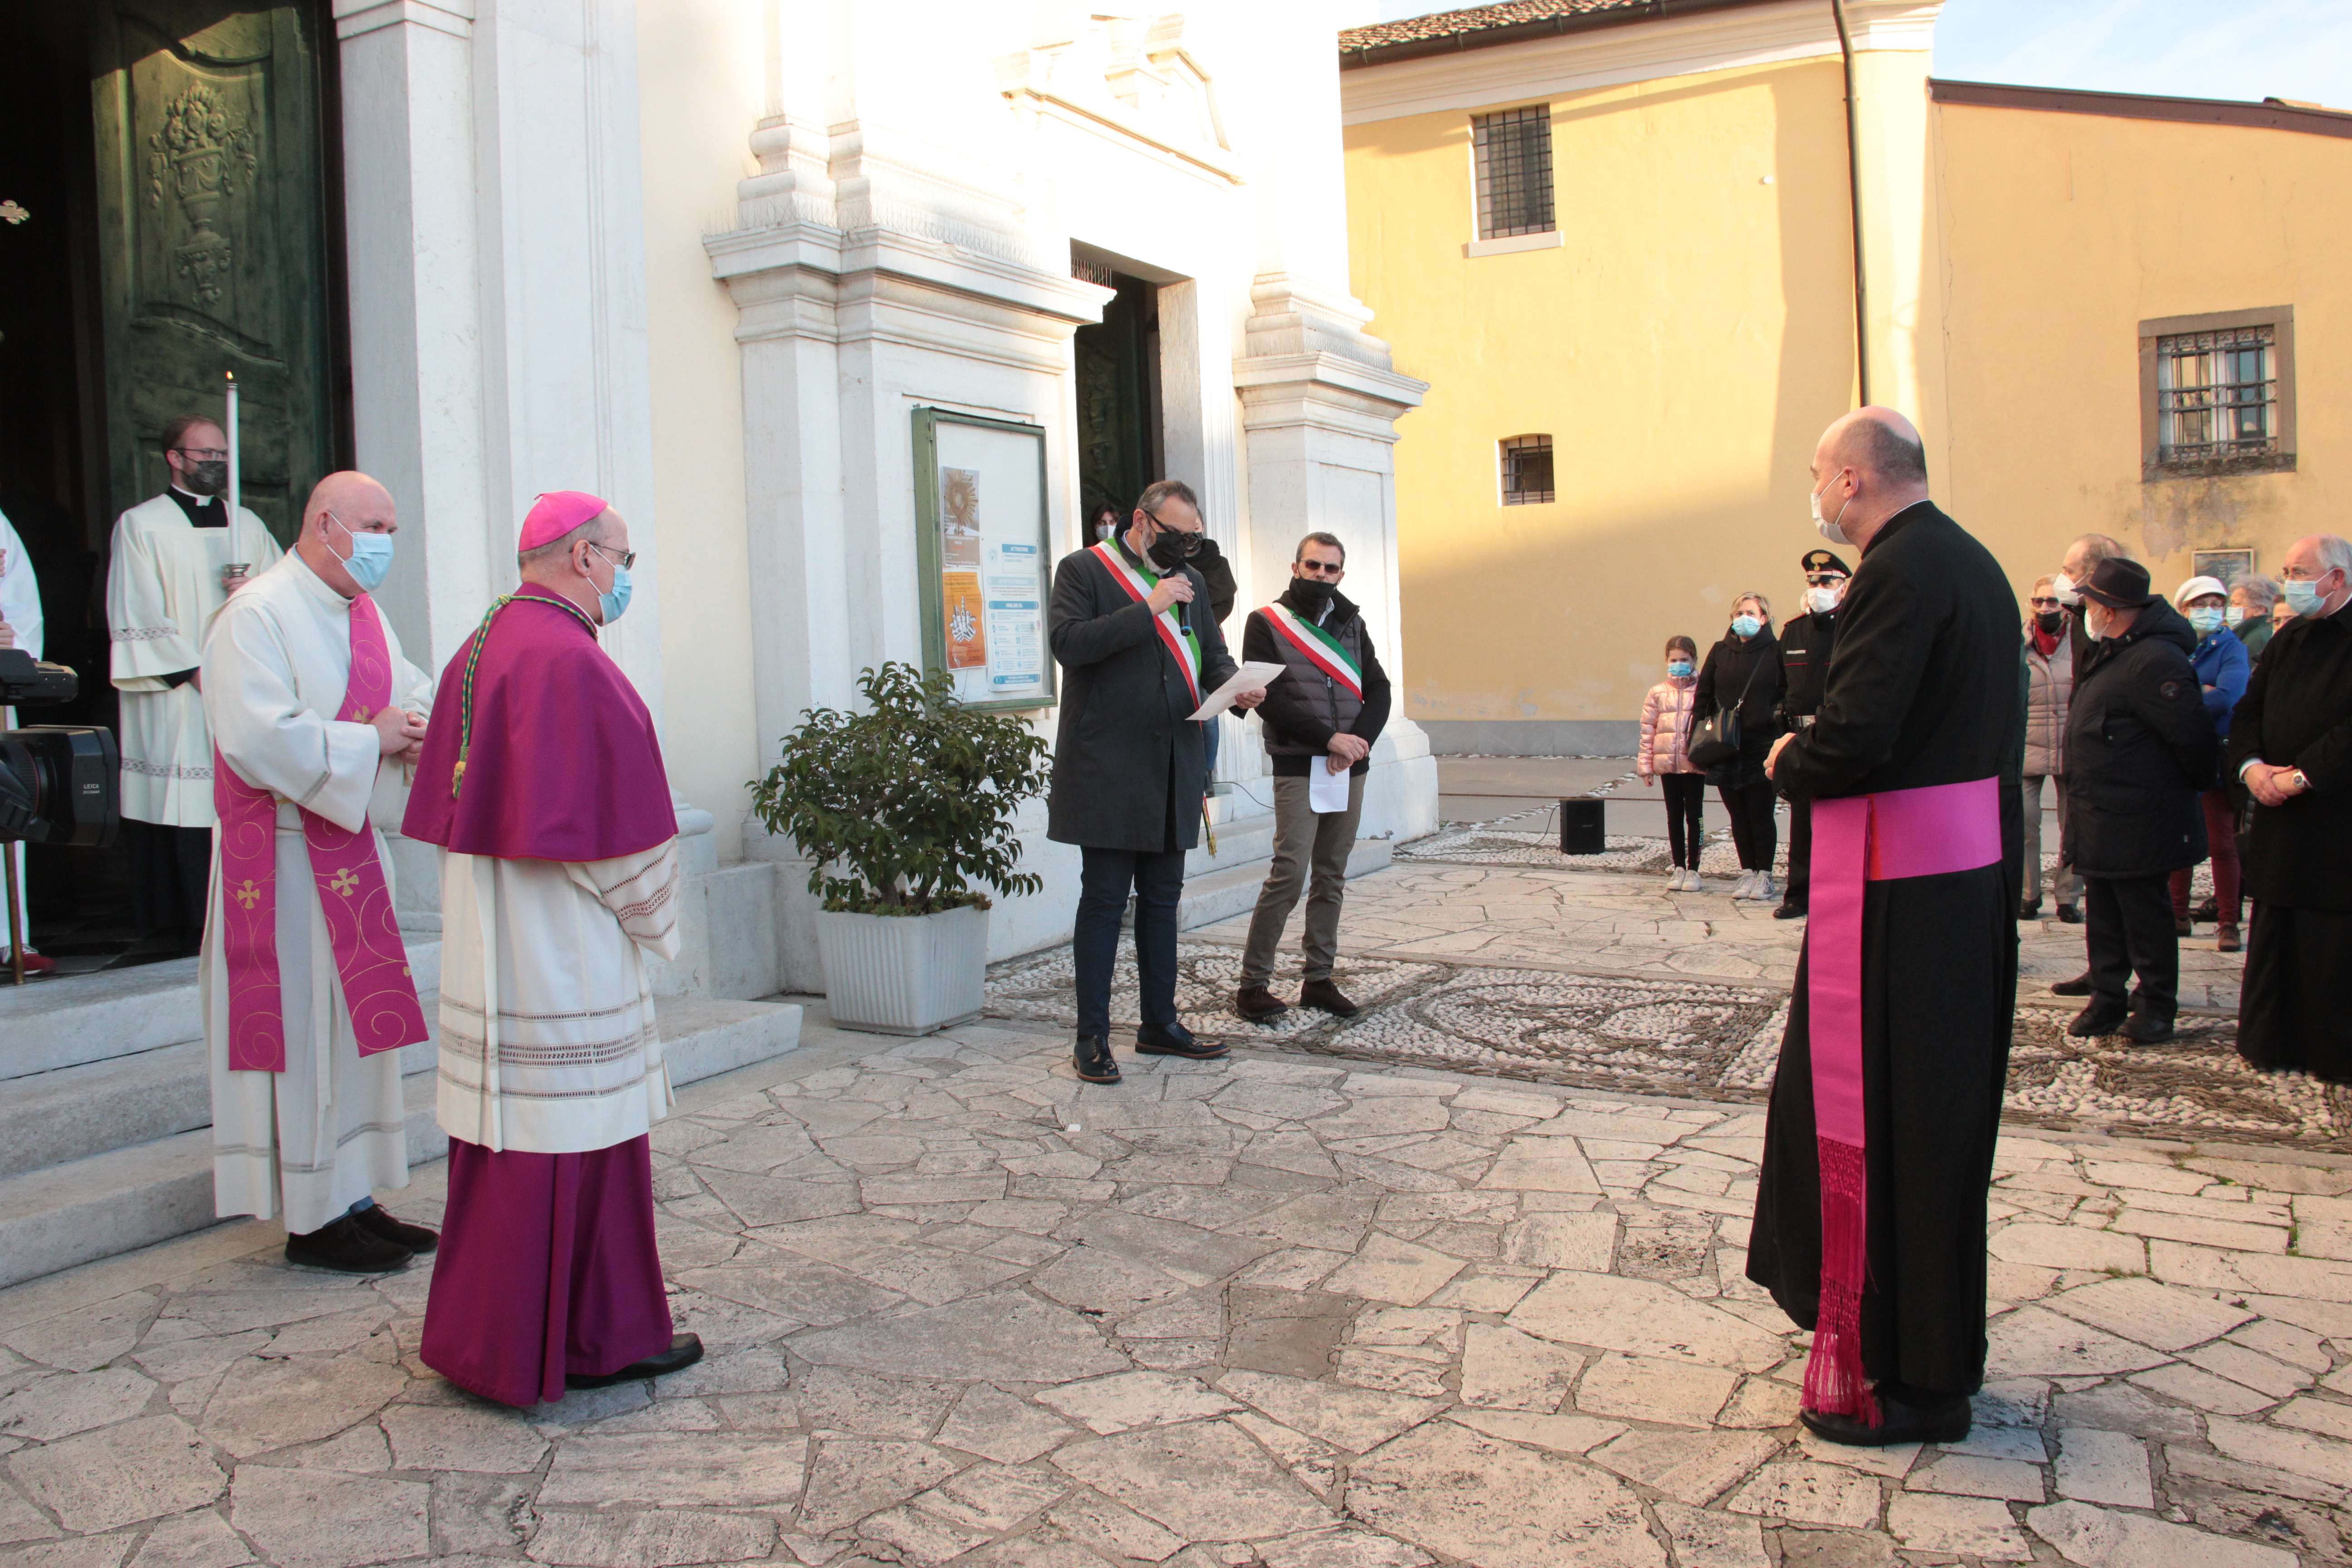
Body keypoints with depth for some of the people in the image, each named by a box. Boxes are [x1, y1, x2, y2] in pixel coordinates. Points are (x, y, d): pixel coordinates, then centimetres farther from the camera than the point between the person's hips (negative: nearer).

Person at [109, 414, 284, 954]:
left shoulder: (247, 525, 16)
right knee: (184, 809, -7)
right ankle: (191, 928, -1)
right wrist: (193, 670, -10)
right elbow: (135, 616, -3)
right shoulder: (140, 526, 2)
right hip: (176, 697, -4)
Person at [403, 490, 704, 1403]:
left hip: (489, 942, 10)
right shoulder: (568, 660, -19)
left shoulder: (480, 648, 10)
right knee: (573, 1142, 1)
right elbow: (610, 823, -19)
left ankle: (490, 1330, 28)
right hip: (562, 948, -10)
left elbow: (453, 801, 16)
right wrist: (654, 922, -4)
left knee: (504, 1137, 17)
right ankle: (584, 1341, 13)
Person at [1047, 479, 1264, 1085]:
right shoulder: (1084, 569, -2)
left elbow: (1213, 655, 18)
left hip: (1173, 768, 6)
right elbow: (1068, 642, -17)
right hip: (1108, 768, -6)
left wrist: (1237, 687, -4)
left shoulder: (1190, 580, 16)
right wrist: (1149, 609, -20)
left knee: (1162, 897, 13)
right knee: (1104, 899, -3)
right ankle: (1092, 1037, 5)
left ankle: (1160, 1024, 23)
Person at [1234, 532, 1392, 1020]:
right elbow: (1269, 699, -10)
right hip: (1297, 768, -5)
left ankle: (1318, 979, 13)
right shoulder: (1266, 622, 1)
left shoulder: (1351, 623, 15)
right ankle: (1252, 984, -4)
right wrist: (1330, 738, -16)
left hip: (1350, 768, 5)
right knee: (1289, 874, -12)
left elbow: (1378, 690, 7)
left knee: (1332, 877, 7)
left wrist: (1358, 740, -11)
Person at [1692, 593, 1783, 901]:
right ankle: (1747, 873, 19)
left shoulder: (1775, 653, -1)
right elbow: (1703, 698, 10)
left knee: (1760, 814, 2)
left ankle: (1764, 875, 14)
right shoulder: (1720, 652, 8)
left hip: (1761, 748, -3)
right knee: (1738, 815, 9)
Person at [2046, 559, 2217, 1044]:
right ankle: (2107, 997, 26)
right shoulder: (2113, 653, 12)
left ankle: (2156, 1007, 13)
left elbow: (2193, 736, -22)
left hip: (2138, 824, -10)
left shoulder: (2154, 662, -22)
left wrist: (2197, 785, -5)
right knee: (2103, 913, 16)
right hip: (2101, 822, 10)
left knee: (2145, 916, 2)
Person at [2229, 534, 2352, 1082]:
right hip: (2281, 822, 7)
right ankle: (2274, 1045, 20)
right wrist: (2251, 765, -5)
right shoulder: (2288, 641, 15)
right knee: (2274, 940, 11)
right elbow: (2248, 710, 13)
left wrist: (2302, 775, -18)